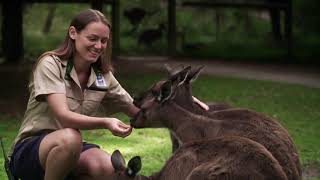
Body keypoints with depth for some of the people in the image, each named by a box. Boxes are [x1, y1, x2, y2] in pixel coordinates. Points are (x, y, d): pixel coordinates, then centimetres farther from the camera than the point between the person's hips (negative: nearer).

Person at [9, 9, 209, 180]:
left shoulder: (103, 76, 5)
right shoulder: (50, 64, -13)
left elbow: (138, 110, 9)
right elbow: (64, 116, -26)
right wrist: (105, 123, -43)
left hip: (70, 153, 5)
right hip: (30, 151, -5)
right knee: (70, 138, -39)